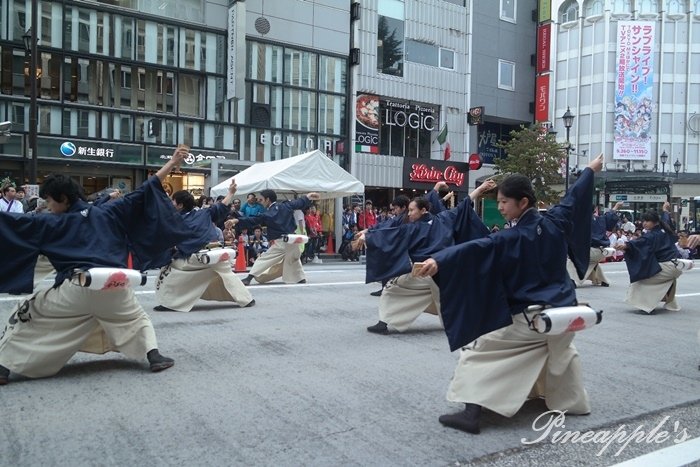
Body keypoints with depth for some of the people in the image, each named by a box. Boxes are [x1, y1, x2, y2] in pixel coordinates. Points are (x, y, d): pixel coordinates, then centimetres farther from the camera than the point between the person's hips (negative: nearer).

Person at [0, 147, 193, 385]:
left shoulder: (52, 224, 10)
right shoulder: (108, 213, 14)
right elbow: (143, 194, 14)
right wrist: (172, 163, 16)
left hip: (76, 289, -2)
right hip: (114, 287, 3)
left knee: (28, 314, 18)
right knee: (135, 319, 30)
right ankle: (154, 355, 12)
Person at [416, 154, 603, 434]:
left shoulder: (512, 239, -18)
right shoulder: (555, 222, 1)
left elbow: (475, 250, -33)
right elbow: (574, 196, 18)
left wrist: (439, 261, -47)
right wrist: (591, 170, 36)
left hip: (529, 318, -7)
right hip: (564, 310, 8)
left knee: (481, 352, -3)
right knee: (561, 352, 37)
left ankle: (471, 414, -12)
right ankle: (574, 402, 47)